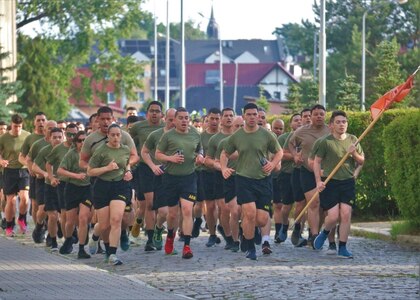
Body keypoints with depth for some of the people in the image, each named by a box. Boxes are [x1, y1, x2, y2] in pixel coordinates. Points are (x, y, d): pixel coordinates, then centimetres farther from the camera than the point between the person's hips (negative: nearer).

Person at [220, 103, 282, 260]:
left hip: (263, 179, 1)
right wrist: (224, 168, -2)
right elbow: (224, 154, 16)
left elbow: (279, 152, 12)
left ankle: (247, 230, 33)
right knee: (249, 213, -15)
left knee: (262, 220, -3)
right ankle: (250, 249, 1)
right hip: (243, 178, -1)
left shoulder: (266, 135, 0)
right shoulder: (236, 137, 3)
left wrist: (273, 164, -7)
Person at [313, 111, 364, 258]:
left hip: (348, 181, 3)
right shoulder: (326, 142, -3)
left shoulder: (353, 140, 8)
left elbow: (361, 161, 13)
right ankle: (324, 233, 25)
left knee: (346, 214, -6)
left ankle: (342, 248, 3)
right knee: (333, 216, -8)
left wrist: (354, 154, -8)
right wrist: (319, 181, -8)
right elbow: (317, 161, 1)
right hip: (330, 182, -3)